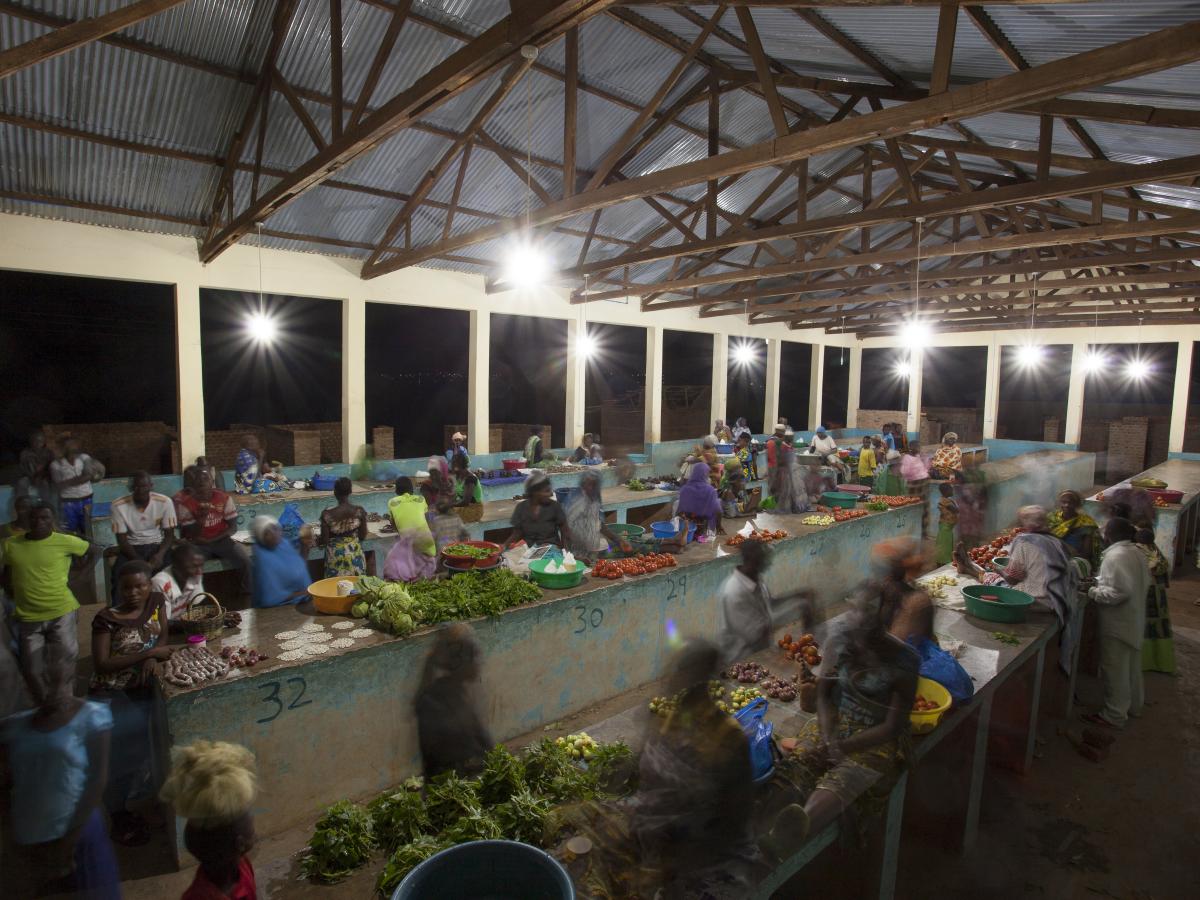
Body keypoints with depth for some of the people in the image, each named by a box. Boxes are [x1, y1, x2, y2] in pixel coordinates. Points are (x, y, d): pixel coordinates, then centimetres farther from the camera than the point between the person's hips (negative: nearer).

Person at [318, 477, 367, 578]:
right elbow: (363, 536, -2)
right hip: (355, 554, 2)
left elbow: (324, 541, -10)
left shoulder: (327, 514, -18)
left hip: (336, 556, -2)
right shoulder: (359, 511, -12)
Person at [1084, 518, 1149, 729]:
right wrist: (1101, 582, 12)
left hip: (1117, 624, -9)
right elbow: (1144, 583, 16)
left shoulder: (1115, 556, -24)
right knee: (1131, 666, 23)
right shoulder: (1137, 553, 5)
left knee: (1115, 670, 1)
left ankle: (1114, 715, 10)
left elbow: (1118, 592, -29)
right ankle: (1134, 704, 38)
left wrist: (1093, 592, -15)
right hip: (1134, 620, 9)